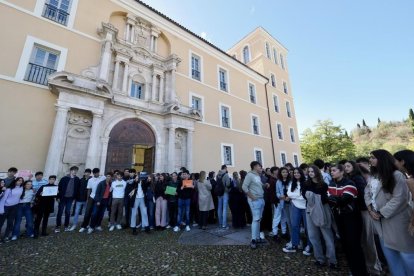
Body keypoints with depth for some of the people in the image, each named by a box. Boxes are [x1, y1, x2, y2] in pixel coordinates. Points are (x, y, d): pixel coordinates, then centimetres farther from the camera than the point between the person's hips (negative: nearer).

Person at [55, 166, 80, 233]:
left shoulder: (77, 180, 0)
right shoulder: (64, 178, -6)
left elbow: (77, 189, 5)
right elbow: (59, 188, -5)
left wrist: (74, 197, 1)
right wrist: (58, 197, -8)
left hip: (70, 198, 2)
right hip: (63, 197, -2)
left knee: (68, 212, 9)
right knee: (60, 212, 4)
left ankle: (66, 226, 20)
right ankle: (57, 226, 16)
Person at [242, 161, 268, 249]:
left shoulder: (258, 176, 12)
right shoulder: (250, 175, -14)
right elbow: (244, 187, -19)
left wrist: (265, 185, 2)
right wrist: (251, 197, -16)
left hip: (261, 199, 9)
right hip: (255, 200, -8)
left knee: (259, 219, 15)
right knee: (256, 219, -6)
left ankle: (258, 238, 26)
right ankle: (253, 240, 5)